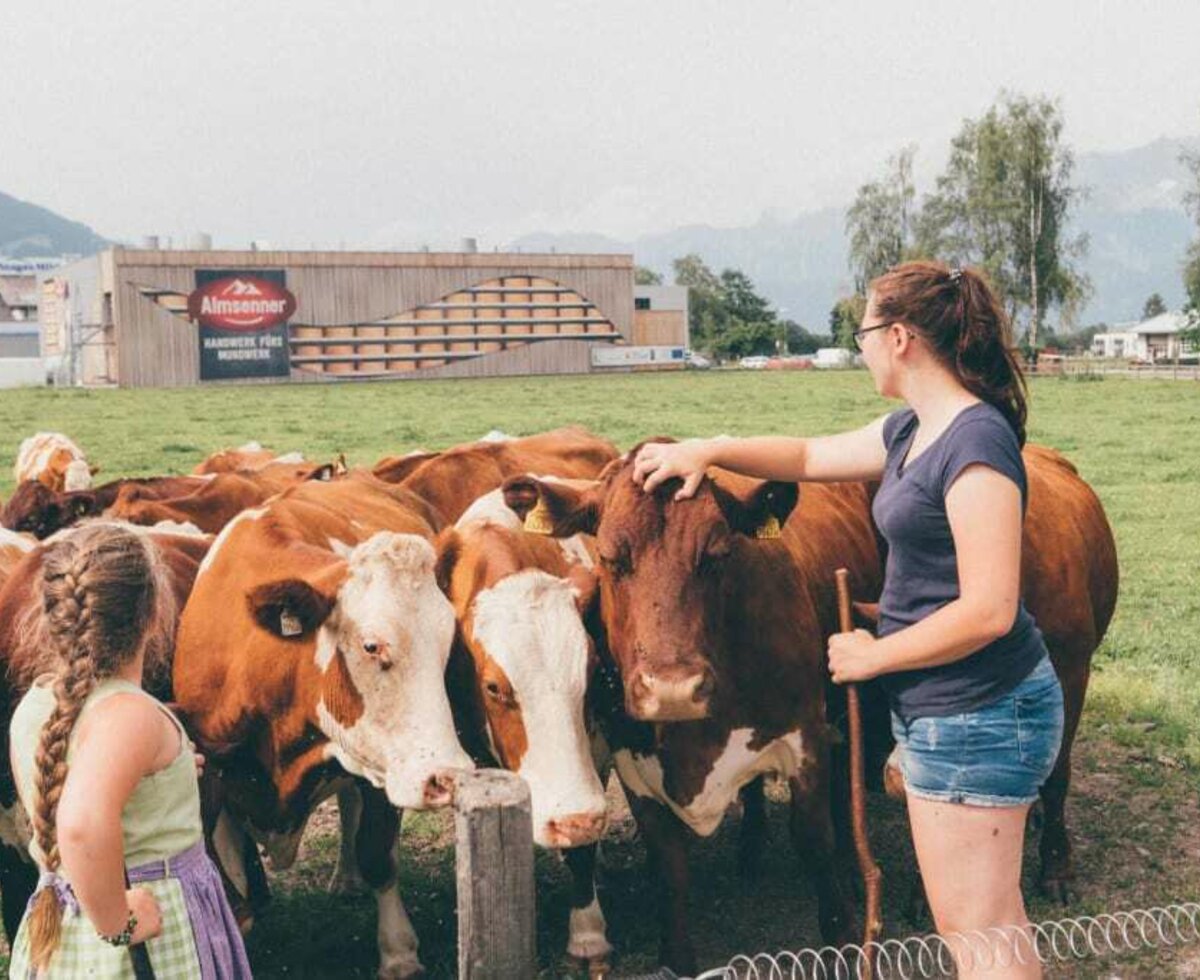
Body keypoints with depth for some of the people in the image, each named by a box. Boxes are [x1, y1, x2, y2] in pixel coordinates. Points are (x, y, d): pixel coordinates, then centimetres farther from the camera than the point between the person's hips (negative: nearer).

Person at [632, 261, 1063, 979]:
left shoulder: (977, 441, -19)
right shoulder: (911, 433, 10)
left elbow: (988, 610, -24)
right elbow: (811, 456, 27)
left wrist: (872, 657, -13)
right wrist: (708, 451, 17)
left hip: (979, 712, -10)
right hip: (938, 711, 10)